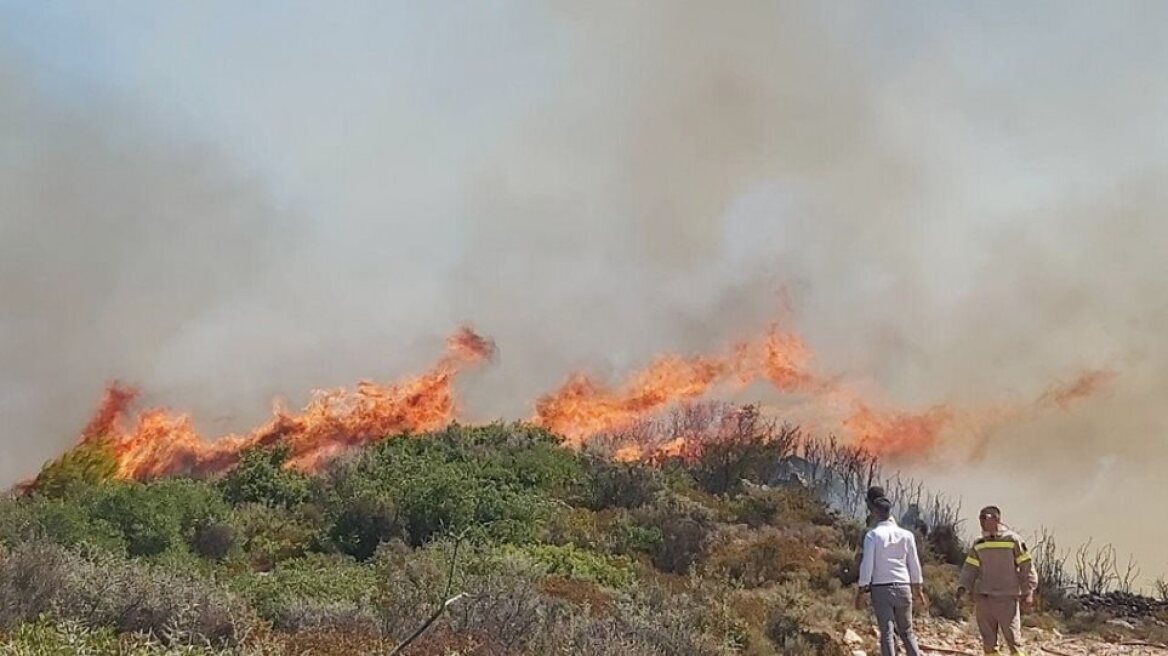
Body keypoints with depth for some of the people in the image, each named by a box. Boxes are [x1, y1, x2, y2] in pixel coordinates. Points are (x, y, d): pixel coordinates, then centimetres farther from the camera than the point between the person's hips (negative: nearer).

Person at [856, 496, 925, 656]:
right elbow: (914, 565, 9)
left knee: (886, 633, -2)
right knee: (907, 632, 12)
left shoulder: (872, 535, -5)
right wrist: (917, 590, 19)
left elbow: (867, 565, -8)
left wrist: (861, 592, -3)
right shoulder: (906, 535, 5)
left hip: (881, 589, -3)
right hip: (903, 588, 3)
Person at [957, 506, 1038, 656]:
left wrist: (1028, 592, -7)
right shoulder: (978, 544, 11)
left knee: (1013, 638, -7)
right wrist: (963, 586, -4)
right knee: (988, 640, 6)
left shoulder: (1012, 540, -2)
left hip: (1007, 598, -4)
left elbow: (1027, 566, -2)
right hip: (983, 598, 5)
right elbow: (970, 568, 11)